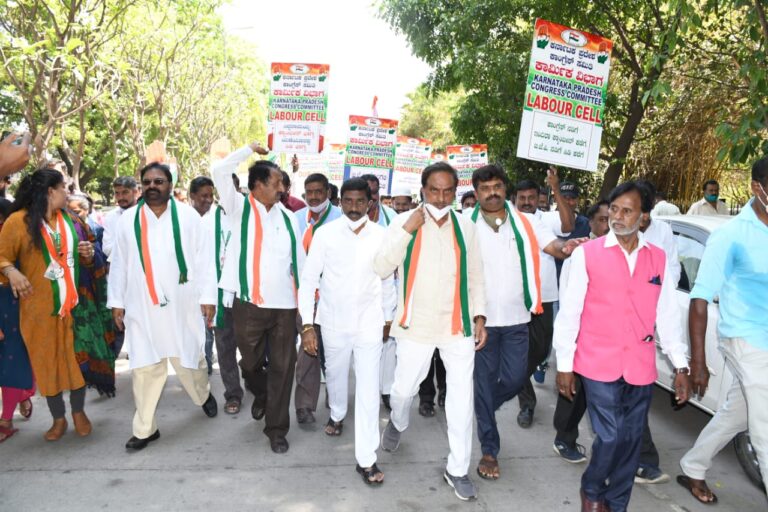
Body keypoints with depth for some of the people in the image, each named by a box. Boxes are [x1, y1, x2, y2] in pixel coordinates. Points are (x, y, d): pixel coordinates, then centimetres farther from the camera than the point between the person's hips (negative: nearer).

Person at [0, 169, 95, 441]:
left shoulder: (68, 219, 11)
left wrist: (87, 254, 1)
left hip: (73, 303, 4)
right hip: (39, 307, -4)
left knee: (77, 357, 5)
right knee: (47, 361, 8)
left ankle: (78, 412, 23)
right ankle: (58, 418, 23)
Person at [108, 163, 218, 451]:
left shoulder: (188, 216, -2)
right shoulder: (128, 220, 4)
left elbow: (202, 260, -2)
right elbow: (119, 264, 8)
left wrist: (207, 297, -4)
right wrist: (116, 302, 7)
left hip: (183, 304, -1)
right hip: (142, 307, 1)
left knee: (188, 361, 10)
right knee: (145, 367, 3)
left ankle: (203, 395, 42)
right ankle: (145, 429, 17)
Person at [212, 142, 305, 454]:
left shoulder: (288, 217, 10)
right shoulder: (240, 208, 2)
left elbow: (300, 259, 12)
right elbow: (220, 171, -10)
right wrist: (251, 148, -2)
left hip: (285, 304, 2)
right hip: (248, 302, -2)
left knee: (282, 368, 6)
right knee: (251, 363, 14)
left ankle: (276, 429, 20)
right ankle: (260, 395, 47)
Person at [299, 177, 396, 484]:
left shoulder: (381, 236, -4)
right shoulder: (325, 234, -8)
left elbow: (388, 280, 8)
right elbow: (308, 280, -5)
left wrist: (388, 318, 15)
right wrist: (307, 325, -9)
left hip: (369, 323, 0)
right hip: (334, 322, 1)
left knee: (368, 389, -2)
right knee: (335, 375, 21)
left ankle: (366, 459, 7)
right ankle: (337, 414, 52)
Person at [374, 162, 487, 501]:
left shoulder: (466, 227, 3)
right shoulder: (403, 222, -4)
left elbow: (475, 276, 9)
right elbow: (381, 268, -13)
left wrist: (479, 316, 2)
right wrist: (407, 230, -19)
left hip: (458, 326, 2)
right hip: (417, 325, -1)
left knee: (462, 399, 5)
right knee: (404, 388, 13)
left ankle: (457, 469, 23)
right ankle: (398, 424, 49)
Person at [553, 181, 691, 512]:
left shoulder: (658, 258, 6)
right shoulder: (587, 254, -4)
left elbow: (668, 315, 11)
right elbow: (569, 312, -2)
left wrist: (680, 365, 9)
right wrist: (564, 364, -2)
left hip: (641, 368, 3)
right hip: (599, 365, -3)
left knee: (631, 441, 10)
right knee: (610, 437, -5)